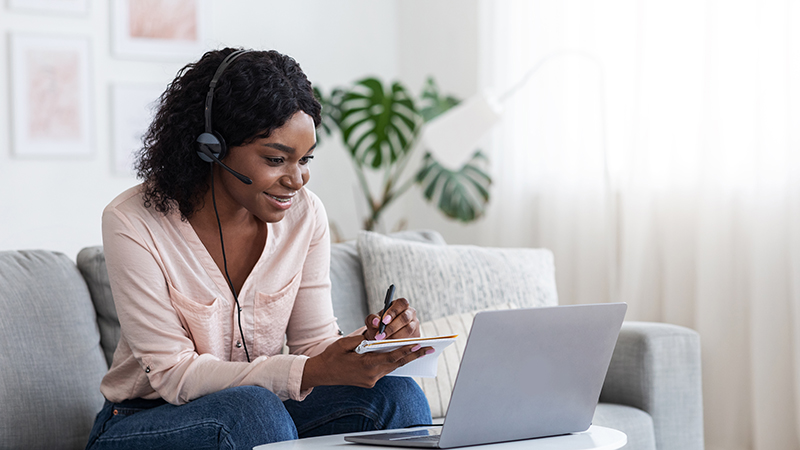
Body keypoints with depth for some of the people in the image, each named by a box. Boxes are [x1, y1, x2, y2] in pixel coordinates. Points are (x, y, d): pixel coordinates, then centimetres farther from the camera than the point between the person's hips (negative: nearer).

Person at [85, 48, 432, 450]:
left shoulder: (305, 215, -4)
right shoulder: (133, 224, -19)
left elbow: (314, 344, 1)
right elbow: (174, 374, -21)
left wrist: (374, 343, -23)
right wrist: (311, 373, -33)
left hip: (257, 417, 5)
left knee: (396, 396, -19)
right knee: (254, 408, -36)